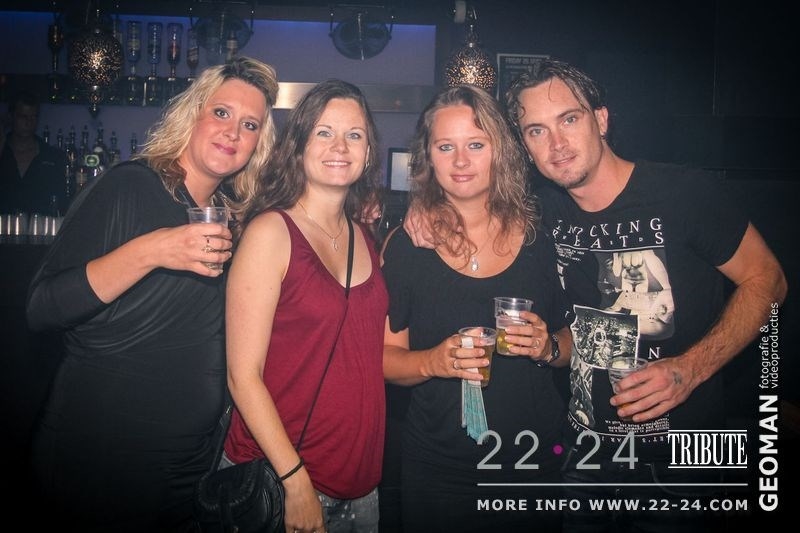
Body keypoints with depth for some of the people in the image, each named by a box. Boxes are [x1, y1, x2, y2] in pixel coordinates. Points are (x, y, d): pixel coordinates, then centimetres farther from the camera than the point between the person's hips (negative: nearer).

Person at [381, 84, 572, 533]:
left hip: (538, 460, 2)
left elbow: (573, 341, 10)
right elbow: (386, 357, -4)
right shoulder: (406, 246, -7)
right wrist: (434, 361, -22)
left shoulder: (540, 238, -1)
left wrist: (549, 347, -11)